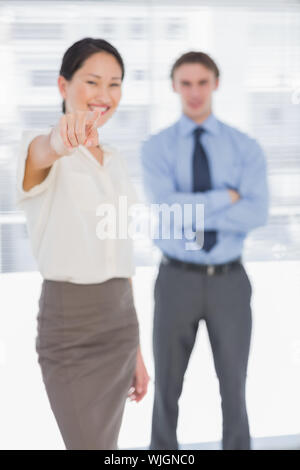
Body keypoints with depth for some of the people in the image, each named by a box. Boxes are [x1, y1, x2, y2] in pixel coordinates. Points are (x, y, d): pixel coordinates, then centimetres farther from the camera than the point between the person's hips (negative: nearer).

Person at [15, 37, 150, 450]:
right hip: (69, 325, -6)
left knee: (103, 443, 14)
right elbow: (43, 152, -35)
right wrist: (62, 139, -60)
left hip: (120, 320, 6)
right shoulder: (43, 150, -7)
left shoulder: (114, 159, 13)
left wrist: (135, 348, 15)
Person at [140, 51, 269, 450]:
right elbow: (165, 212, -22)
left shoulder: (246, 147, -2)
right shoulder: (155, 148, -4)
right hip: (177, 282, -1)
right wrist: (225, 197, -16)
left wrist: (190, 213, -23)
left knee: (234, 384, 13)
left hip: (230, 282, 1)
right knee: (168, 385, 12)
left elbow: (257, 214, -18)